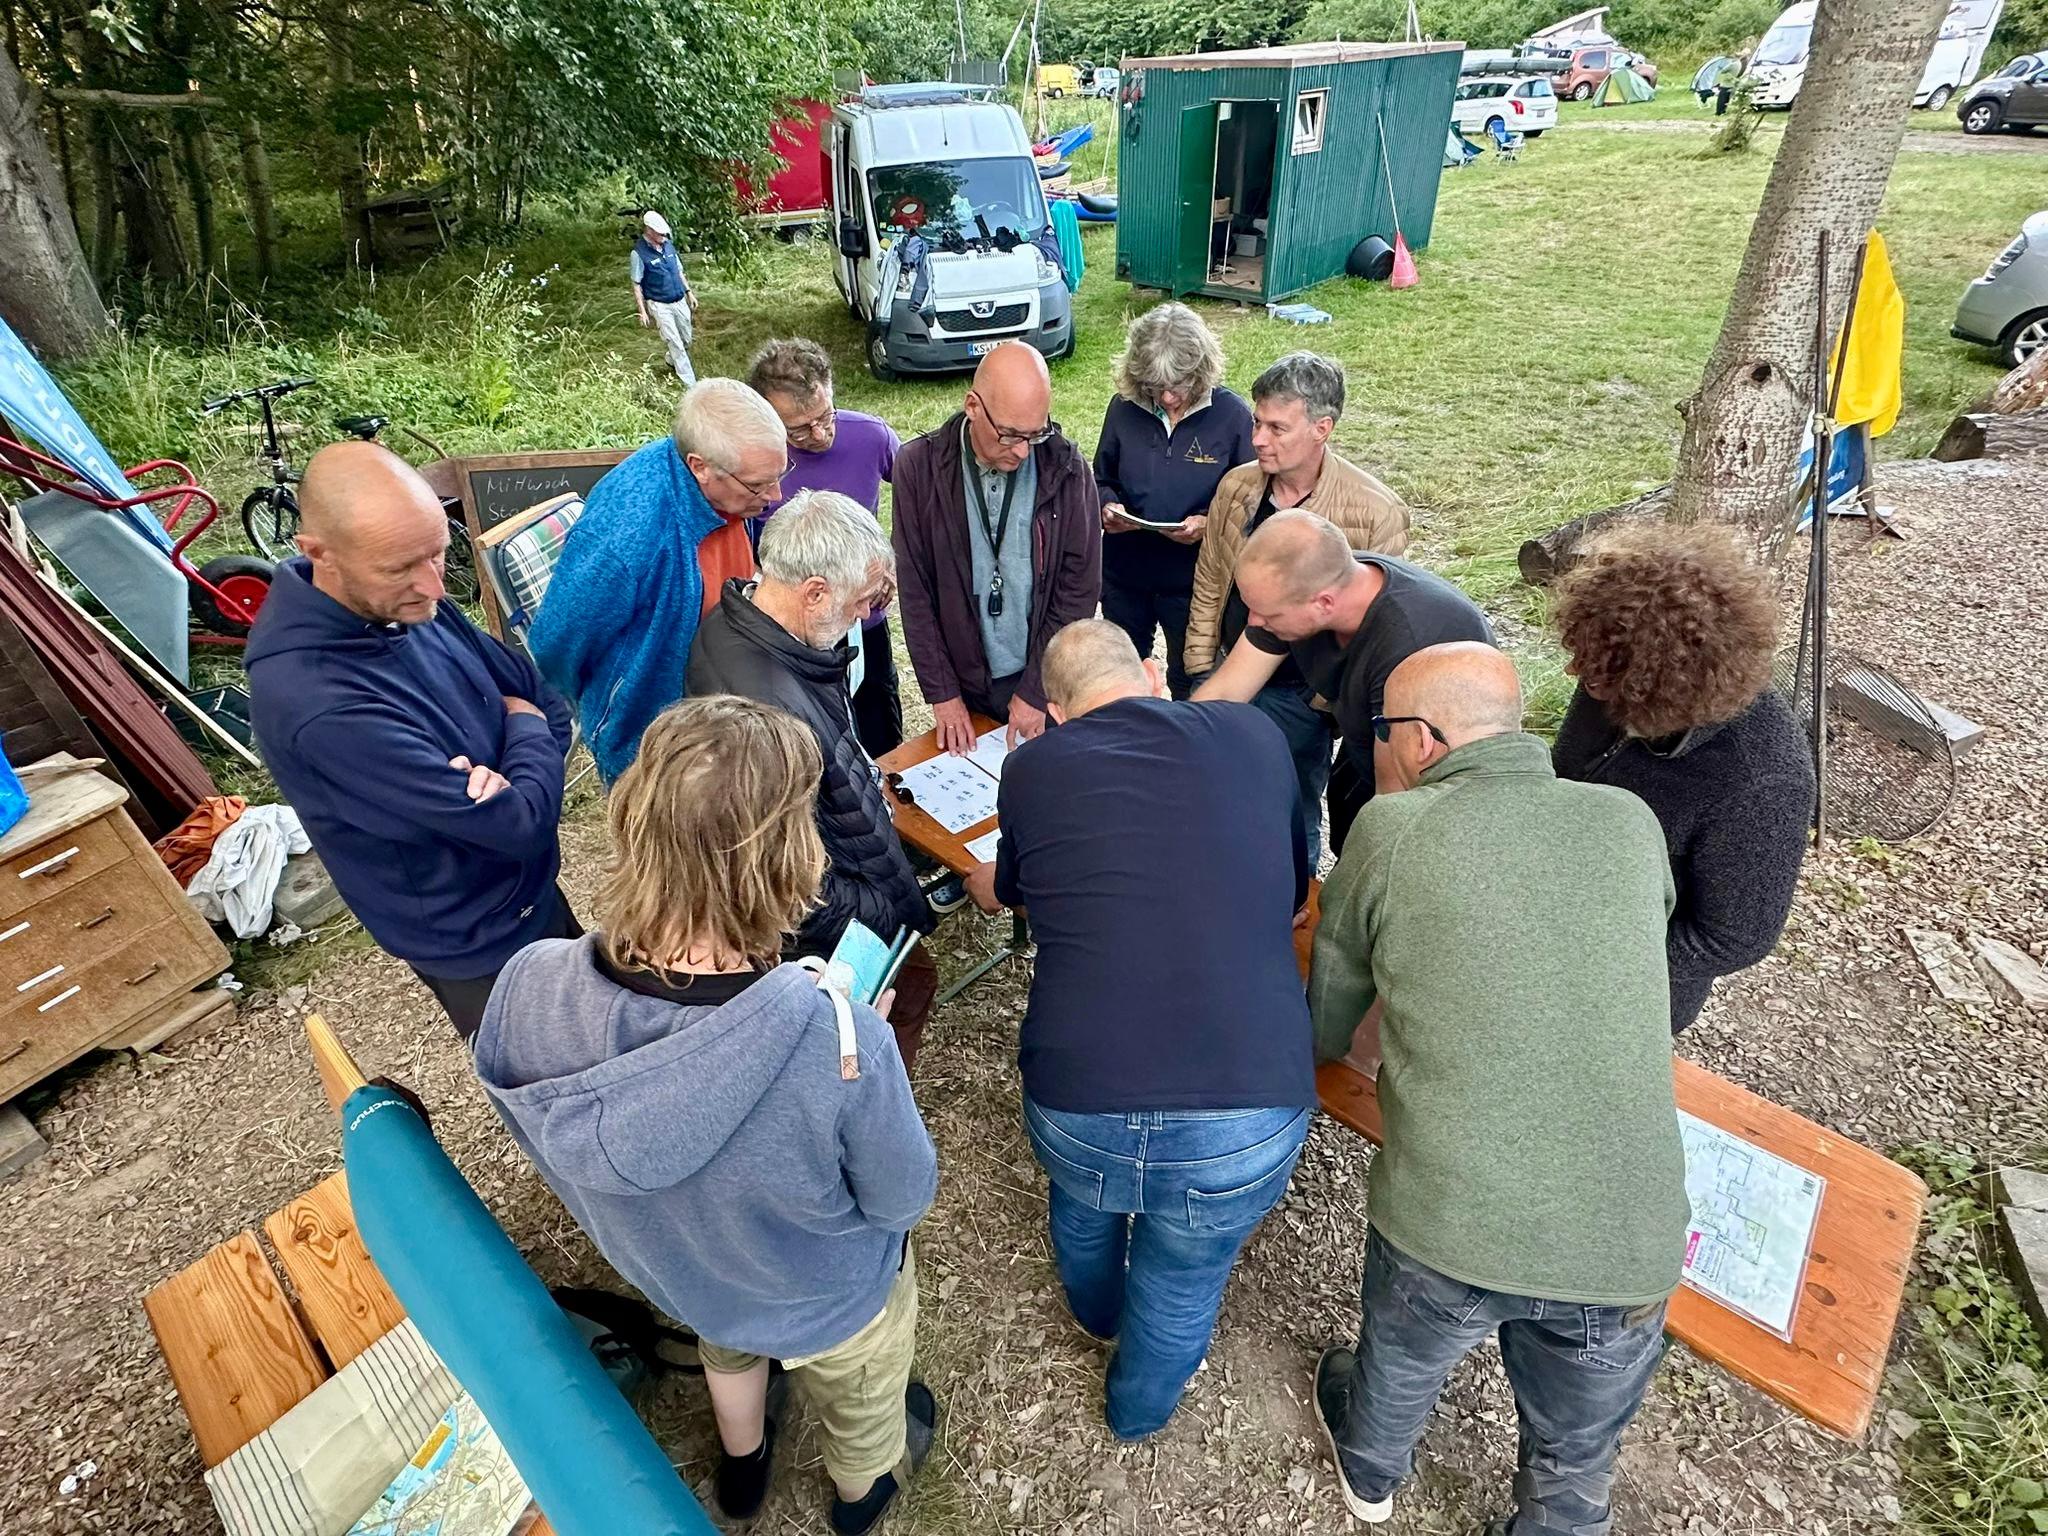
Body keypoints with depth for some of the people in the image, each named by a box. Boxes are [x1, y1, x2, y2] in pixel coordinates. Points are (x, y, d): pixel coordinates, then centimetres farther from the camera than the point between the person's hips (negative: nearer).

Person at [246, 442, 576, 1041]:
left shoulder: (409, 601, -11)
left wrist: (502, 779, -22)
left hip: (533, 891, 7)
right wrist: (524, 728, -13)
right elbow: (521, 824, -32)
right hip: (480, 947, -7)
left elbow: (548, 703, -2)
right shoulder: (314, 701, -35)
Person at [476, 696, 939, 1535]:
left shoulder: (525, 991, -32)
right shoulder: (841, 1043, -44)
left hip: (672, 1271, 4)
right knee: (859, 1401, 34)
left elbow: (560, 1154, -10)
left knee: (727, 1345, 40)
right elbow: (902, 1200, -23)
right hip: (829, 1302, -3)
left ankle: (741, 1466, 70)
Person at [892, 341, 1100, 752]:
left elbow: (1080, 589, -9)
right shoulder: (919, 467, -11)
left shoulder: (1067, 469, -12)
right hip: (965, 684, 1)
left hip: (1047, 681, 0)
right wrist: (942, 693, -7)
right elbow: (915, 591, -6)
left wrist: (1036, 691, -10)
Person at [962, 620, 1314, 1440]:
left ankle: (1097, 1310, 66)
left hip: (1076, 1111, 1)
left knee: (1082, 1201, 35)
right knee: (1184, 1279, 29)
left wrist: (980, 880, 49)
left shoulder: (1032, 767, 3)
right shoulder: (1256, 736, 4)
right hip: (1249, 1120, 0)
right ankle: (1141, 1409, 59)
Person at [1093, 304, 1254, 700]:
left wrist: (1209, 523, -25)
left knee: (1191, 683, 15)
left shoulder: (1233, 416, -12)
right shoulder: (1124, 408, -6)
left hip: (1193, 579, -3)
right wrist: (1108, 506, -14)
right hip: (1124, 575, 3)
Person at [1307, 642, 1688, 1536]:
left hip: (1445, 1226, -1)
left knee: (1398, 1370, 32)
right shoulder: (1631, 823, 0)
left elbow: (1325, 1031, 4)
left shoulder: (1389, 829, -8)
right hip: (1628, 1252, 2)